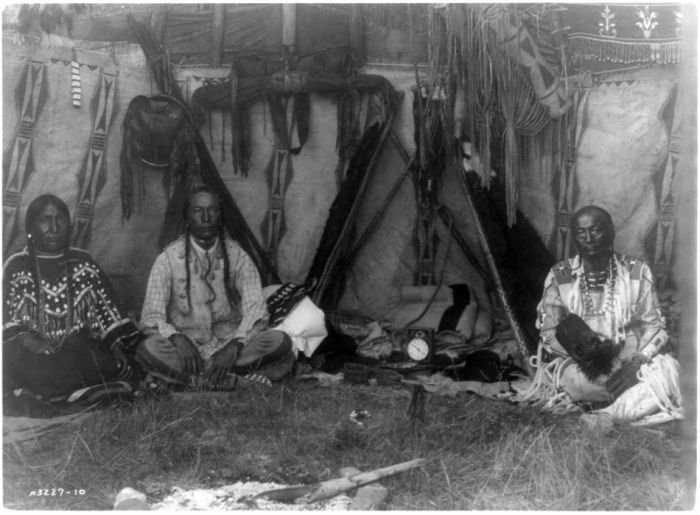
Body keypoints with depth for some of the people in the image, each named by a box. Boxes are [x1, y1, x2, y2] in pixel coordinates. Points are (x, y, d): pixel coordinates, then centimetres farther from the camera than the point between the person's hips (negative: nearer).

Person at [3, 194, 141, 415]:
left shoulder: (84, 263, 14)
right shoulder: (16, 267, 8)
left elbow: (107, 312, 9)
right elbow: (7, 321, 2)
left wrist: (117, 347, -7)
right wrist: (28, 340, -18)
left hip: (82, 350, 2)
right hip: (34, 353, -1)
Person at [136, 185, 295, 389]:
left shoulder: (237, 256, 3)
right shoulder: (168, 259, 0)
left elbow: (255, 309, -6)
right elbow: (151, 317, -6)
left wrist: (235, 345, -25)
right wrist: (177, 338, -27)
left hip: (229, 345, 2)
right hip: (186, 348, -1)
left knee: (280, 341, -26)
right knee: (148, 349, -33)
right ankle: (233, 378, -35)